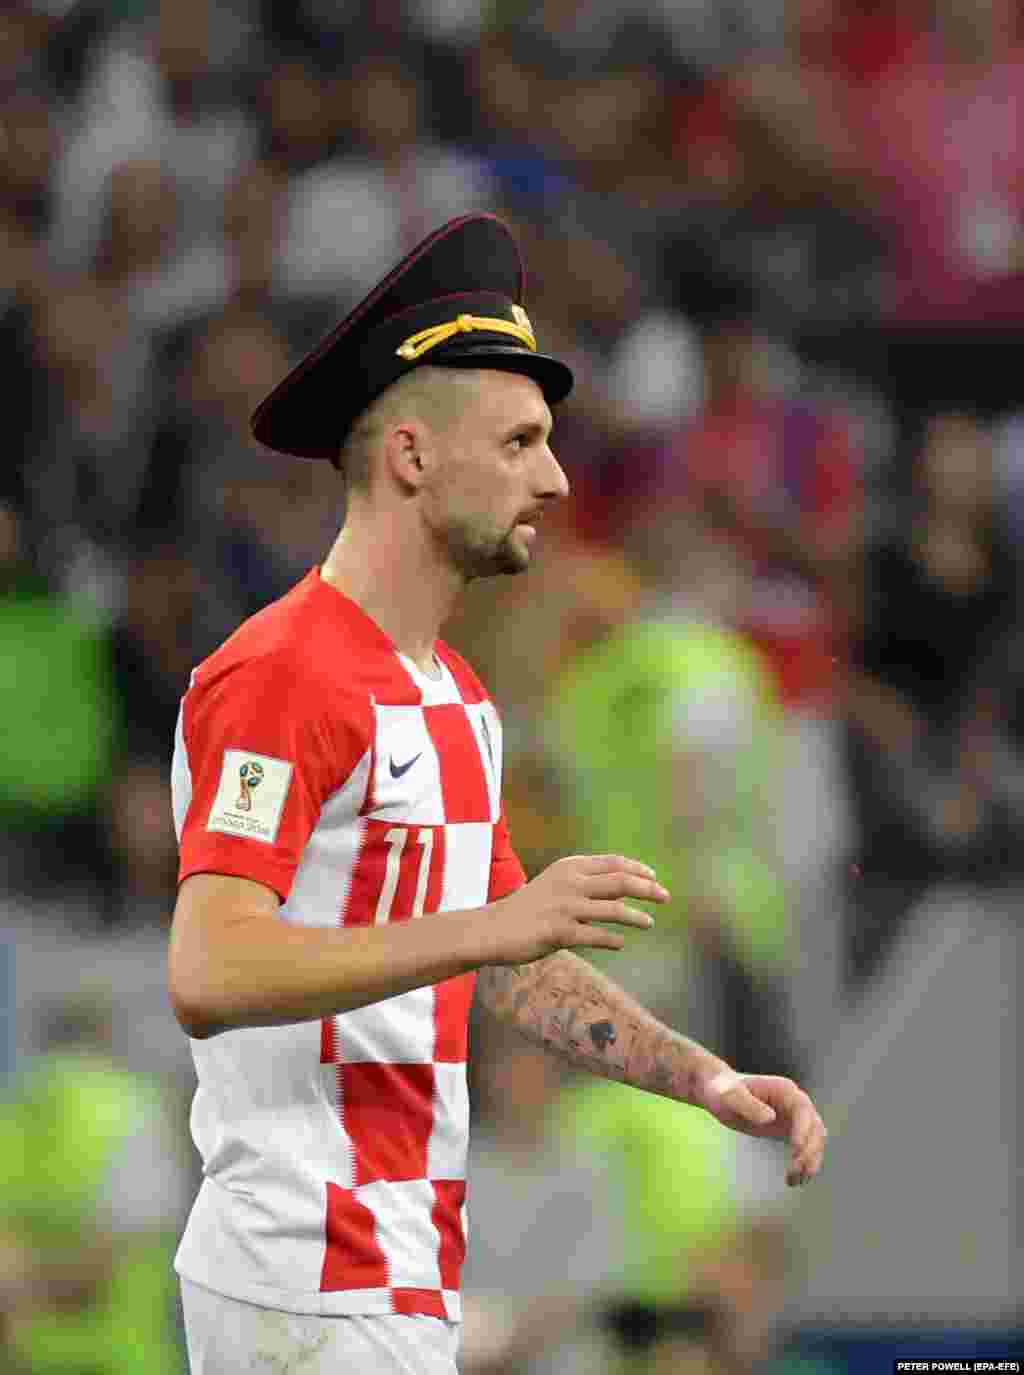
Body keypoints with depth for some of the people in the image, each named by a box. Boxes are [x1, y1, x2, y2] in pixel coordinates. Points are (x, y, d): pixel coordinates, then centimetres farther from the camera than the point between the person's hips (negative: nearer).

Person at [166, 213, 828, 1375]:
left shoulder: (451, 695, 18)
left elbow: (508, 965, 23)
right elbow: (209, 975, -25)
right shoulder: (278, 677, -14)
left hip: (411, 1274, 10)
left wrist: (705, 1079, 9)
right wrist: (492, 924, -31)